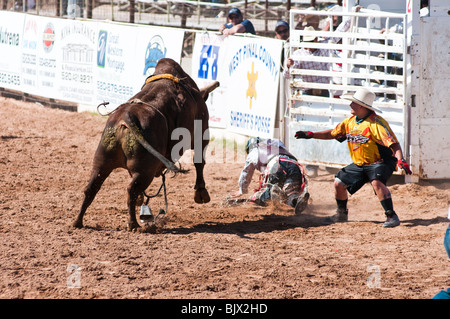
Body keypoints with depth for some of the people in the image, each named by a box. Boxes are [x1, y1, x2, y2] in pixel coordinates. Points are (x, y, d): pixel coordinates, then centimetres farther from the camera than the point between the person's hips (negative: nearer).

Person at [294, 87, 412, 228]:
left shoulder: (376, 123, -22)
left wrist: (401, 160, -42)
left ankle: (391, 216, -31)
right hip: (359, 164, 8)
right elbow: (333, 133, 18)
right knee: (339, 183, 5)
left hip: (381, 162, -8)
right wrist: (311, 135, 10)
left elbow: (394, 143, -26)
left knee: (376, 182, -36)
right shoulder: (350, 121, 3)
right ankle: (342, 214, 29)